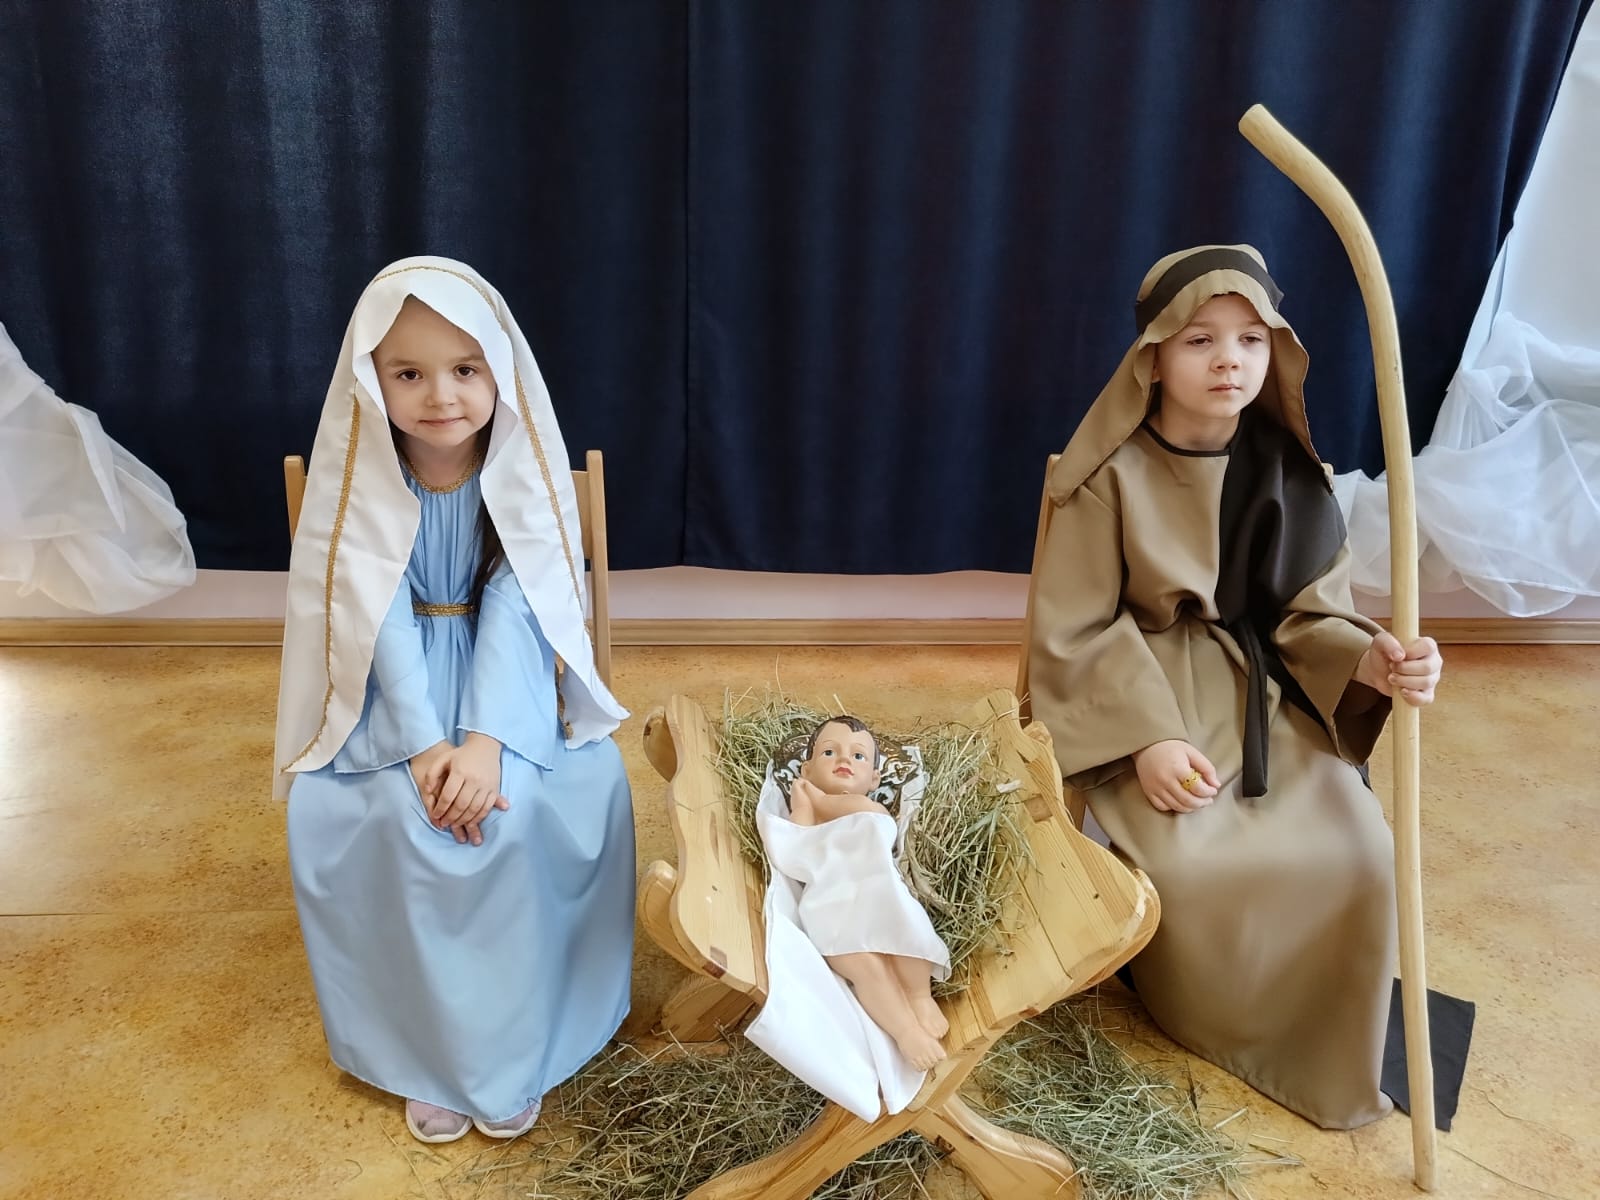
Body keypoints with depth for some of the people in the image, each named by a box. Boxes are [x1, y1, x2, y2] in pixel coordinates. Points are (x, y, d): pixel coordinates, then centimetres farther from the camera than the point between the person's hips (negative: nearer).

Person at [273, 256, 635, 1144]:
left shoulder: (522, 470, -11)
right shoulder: (362, 478, -9)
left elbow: (513, 609, -17)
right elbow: (380, 618, -14)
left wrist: (485, 738, -29)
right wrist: (423, 743, -25)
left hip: (505, 678, 0)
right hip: (396, 689, 1)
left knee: (522, 807, -25)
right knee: (391, 815, -23)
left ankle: (512, 1047, -3)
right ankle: (427, 1050, -2)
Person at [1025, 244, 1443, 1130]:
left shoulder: (1287, 472, -2)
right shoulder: (1114, 475, -13)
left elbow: (1308, 614, -1)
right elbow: (1075, 631, -13)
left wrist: (1370, 659, -23)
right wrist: (1148, 737, -23)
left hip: (1263, 692, 4)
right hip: (1142, 691, -4)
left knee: (1357, 850, -14)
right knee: (1187, 865, -25)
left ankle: (1312, 1041, 17)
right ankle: (1211, 1025, 11)